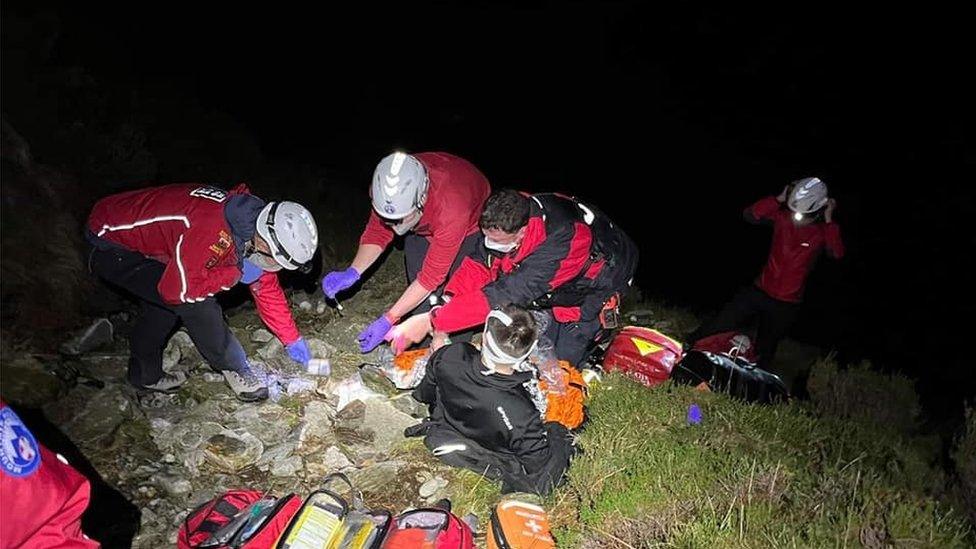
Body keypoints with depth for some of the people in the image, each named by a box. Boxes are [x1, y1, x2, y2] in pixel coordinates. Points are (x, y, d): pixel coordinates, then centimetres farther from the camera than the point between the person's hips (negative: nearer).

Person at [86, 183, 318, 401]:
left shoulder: (256, 225, -7)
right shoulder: (214, 229, -37)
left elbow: (267, 290, 5)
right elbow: (177, 290, -30)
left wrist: (292, 340, 10)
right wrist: (235, 273, -22)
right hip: (108, 242, -9)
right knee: (195, 302, -16)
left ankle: (146, 375, 38)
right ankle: (235, 371, 1)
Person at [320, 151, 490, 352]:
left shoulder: (451, 207, -47)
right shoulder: (386, 190, -33)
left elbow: (431, 276, -39)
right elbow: (376, 232, -15)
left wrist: (388, 320, -38)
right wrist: (353, 272, -33)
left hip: (470, 224, -4)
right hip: (421, 227, 4)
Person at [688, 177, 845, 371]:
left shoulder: (823, 231, -9)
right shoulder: (783, 216, -6)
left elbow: (837, 253, -27)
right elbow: (749, 215, -15)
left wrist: (829, 221, -27)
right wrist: (779, 199, -21)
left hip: (786, 304, -1)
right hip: (759, 290, 1)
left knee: (765, 351, 15)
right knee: (719, 326, -4)